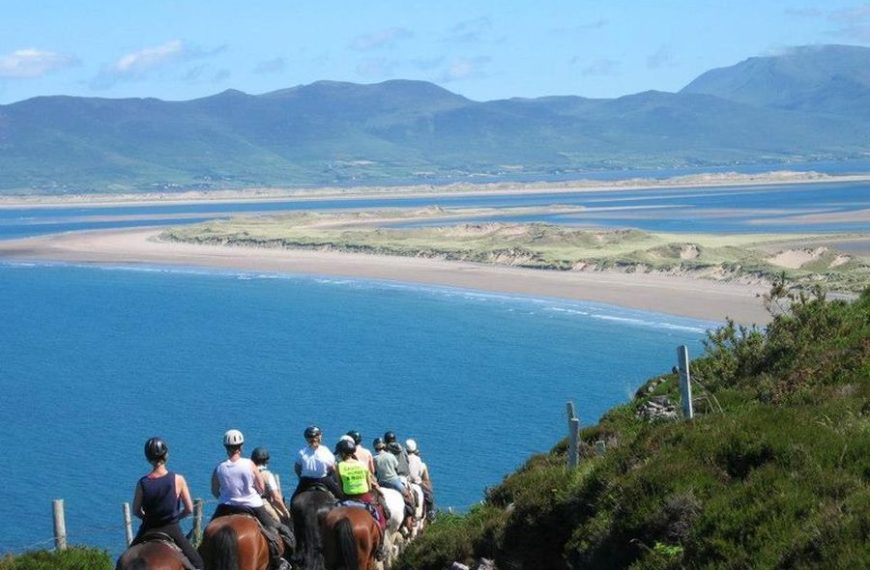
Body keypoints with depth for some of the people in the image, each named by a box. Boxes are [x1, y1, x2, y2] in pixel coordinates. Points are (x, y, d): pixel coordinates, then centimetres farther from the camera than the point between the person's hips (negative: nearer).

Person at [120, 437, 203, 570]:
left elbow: (136, 511, 1)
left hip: (148, 530, 2)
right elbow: (189, 509, -7)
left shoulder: (142, 483, -10)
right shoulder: (178, 480, -13)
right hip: (172, 529, -2)